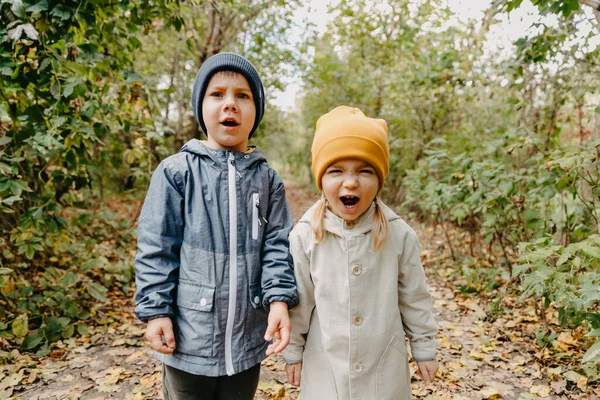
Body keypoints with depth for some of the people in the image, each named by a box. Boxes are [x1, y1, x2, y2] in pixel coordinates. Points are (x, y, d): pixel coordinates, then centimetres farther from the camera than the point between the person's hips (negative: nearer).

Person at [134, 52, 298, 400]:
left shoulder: (267, 179, 2)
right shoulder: (176, 171, -7)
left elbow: (277, 246, 1)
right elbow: (155, 248, -5)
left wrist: (279, 300, -12)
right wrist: (156, 310, -8)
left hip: (248, 339, 3)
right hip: (189, 338, -2)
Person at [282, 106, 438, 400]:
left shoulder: (399, 235, -11)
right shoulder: (305, 236, -13)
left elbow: (414, 298, 0)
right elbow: (297, 302, -3)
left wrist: (424, 349, 7)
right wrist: (293, 352, 5)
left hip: (386, 369, 1)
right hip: (325, 369, 0)